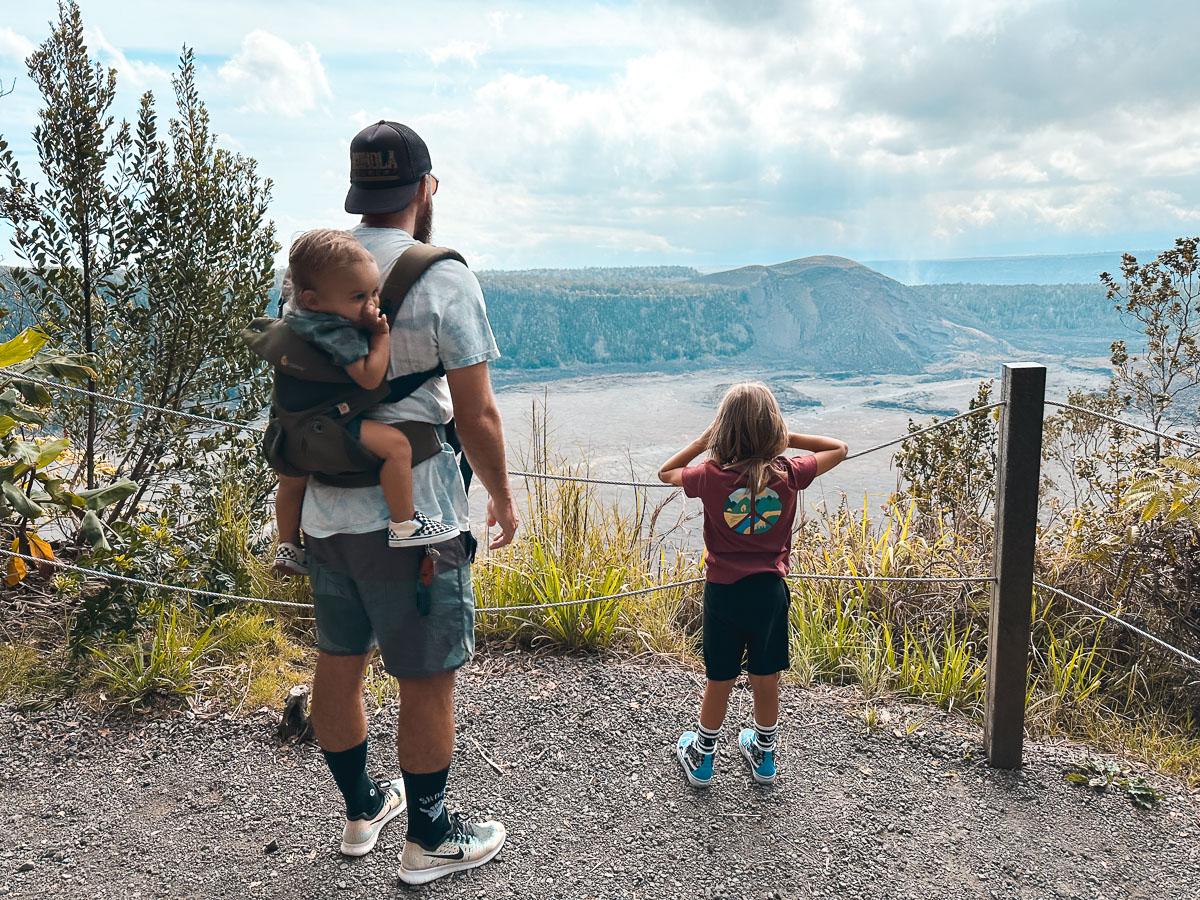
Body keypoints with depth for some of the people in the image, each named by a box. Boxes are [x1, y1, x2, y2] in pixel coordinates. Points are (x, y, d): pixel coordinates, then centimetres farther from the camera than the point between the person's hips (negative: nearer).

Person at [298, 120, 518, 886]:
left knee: (339, 663, 18)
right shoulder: (444, 279, -14)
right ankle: (430, 838, 25)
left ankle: (362, 809, 39)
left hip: (325, 509, 7)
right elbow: (476, 414, -15)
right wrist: (503, 498, 0)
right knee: (427, 680, 8)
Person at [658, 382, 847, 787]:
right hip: (769, 590, 1)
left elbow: (665, 472, 7)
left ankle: (702, 758, 31)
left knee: (720, 680, 14)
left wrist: (701, 442, 4)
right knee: (765, 678, 17)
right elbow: (838, 449, 7)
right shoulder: (789, 474, -10)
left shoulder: (712, 476, -13)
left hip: (724, 590, -1)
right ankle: (763, 755, 36)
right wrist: (786, 437, 2)